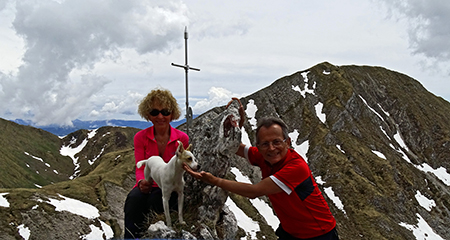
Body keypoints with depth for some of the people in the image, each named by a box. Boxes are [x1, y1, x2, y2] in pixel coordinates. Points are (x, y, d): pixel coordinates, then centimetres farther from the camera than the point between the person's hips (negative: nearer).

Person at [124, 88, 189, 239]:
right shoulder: (140, 137, 3)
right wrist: (141, 182, -24)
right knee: (134, 198, -33)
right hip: (148, 186, 1)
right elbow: (140, 167, 0)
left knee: (156, 198, -35)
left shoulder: (182, 138, -1)